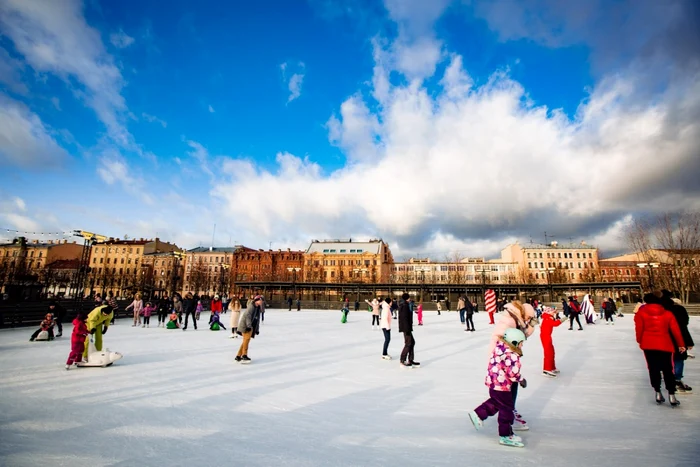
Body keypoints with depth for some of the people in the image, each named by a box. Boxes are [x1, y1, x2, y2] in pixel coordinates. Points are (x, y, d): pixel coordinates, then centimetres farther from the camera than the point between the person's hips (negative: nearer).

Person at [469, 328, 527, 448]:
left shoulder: (499, 347, 1)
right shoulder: (511, 356, -26)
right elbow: (513, 373, -24)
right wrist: (521, 380, -3)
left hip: (493, 383, 9)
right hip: (501, 385, -9)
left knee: (496, 402, 27)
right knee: (507, 409, 5)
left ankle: (478, 414, 30)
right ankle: (506, 436, 18)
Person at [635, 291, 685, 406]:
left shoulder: (641, 312, -3)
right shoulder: (667, 314, 0)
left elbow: (639, 328, -4)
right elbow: (676, 330, 3)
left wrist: (640, 341, 11)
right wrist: (681, 344, 14)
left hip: (648, 345, 0)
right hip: (665, 345, 1)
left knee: (653, 369, 9)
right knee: (668, 370, 9)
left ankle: (658, 393, 11)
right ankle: (671, 396, 7)